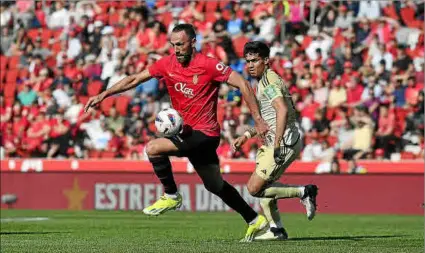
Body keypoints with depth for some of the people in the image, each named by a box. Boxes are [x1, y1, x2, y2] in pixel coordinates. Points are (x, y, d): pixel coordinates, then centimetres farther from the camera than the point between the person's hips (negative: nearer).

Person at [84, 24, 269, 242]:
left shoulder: (208, 65, -16)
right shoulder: (167, 64, 2)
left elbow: (242, 84, -14)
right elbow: (134, 80, 8)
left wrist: (257, 120, -16)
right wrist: (103, 95, 1)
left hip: (204, 134, -7)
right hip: (187, 133, 7)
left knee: (153, 148, -21)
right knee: (215, 185, 16)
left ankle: (171, 196, -2)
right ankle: (254, 220, 30)